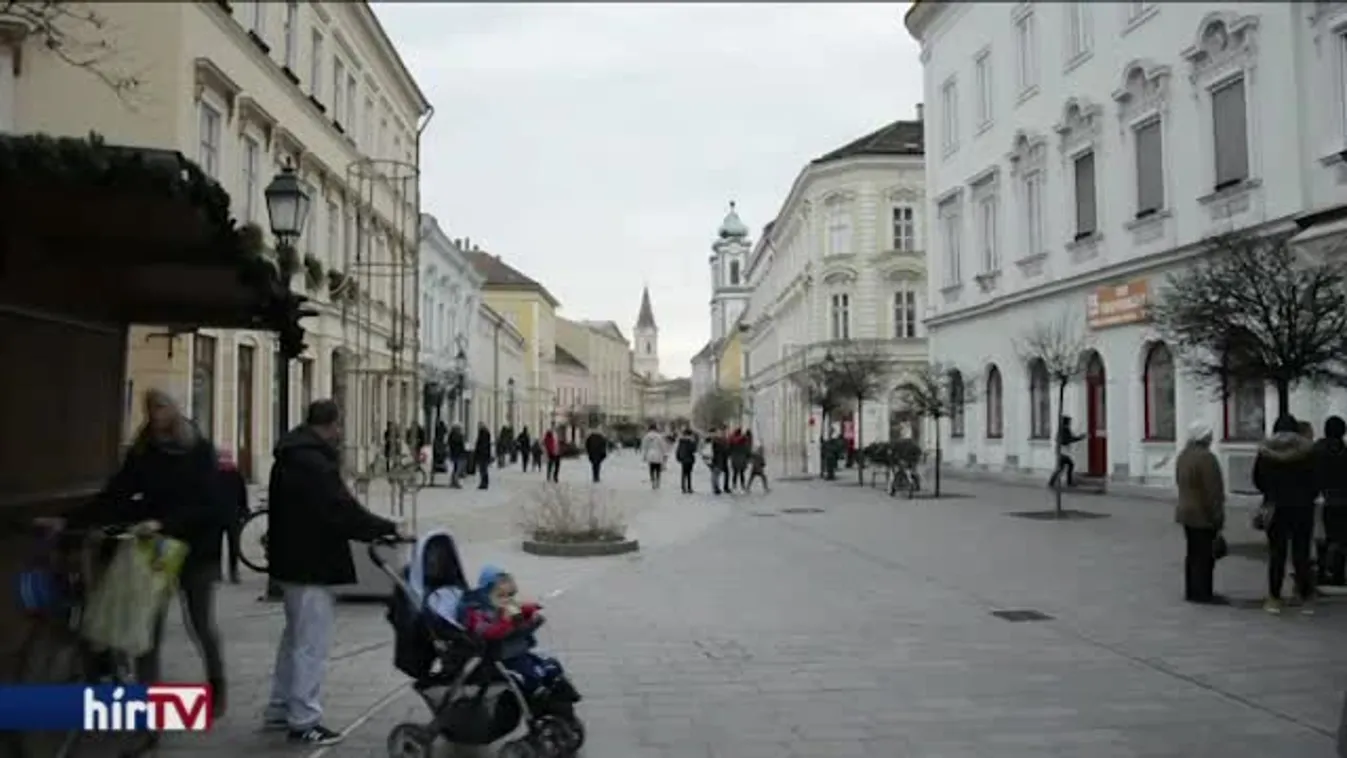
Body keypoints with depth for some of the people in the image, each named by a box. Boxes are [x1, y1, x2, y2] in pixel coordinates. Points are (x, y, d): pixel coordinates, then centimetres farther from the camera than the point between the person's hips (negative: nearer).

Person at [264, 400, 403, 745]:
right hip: (312, 563, -11)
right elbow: (342, 511, -24)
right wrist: (387, 528, -15)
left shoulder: (291, 457, 13)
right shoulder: (315, 462, -21)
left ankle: (280, 709, 30)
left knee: (295, 636, 21)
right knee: (312, 642, -3)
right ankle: (304, 721, 2)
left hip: (291, 558, 11)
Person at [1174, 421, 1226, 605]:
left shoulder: (1183, 455, 10)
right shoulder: (1206, 457, -20)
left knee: (1193, 553, 14)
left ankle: (1192, 591, 19)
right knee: (1205, 555, -3)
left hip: (1186, 512, 9)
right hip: (1203, 515, -9)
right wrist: (1218, 517, -15)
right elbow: (1212, 490, -20)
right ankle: (1203, 594, 0)